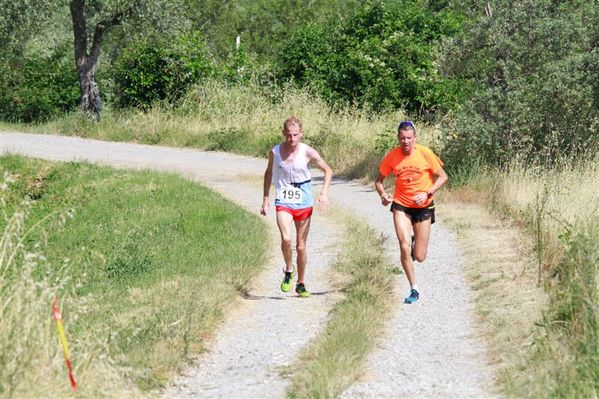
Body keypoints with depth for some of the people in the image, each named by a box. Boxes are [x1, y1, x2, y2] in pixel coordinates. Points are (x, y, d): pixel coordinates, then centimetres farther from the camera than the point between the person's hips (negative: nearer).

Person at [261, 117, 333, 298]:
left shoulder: (308, 152, -8)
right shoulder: (275, 152, -3)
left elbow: (328, 171, 3)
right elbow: (268, 173, 14)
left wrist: (324, 193, -11)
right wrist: (266, 198, 11)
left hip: (304, 204, 0)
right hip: (283, 203, 0)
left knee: (301, 246, 8)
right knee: (286, 238, -24)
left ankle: (301, 284, 24)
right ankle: (288, 271, 2)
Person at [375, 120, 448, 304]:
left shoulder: (425, 153, -14)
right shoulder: (392, 156, -9)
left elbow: (443, 177, -6)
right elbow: (379, 180, 4)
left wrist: (427, 193, -19)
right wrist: (383, 195, -17)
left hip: (423, 206, -1)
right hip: (401, 205, 1)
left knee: (420, 257, 3)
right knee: (404, 247, -16)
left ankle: (417, 243, 41)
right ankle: (414, 290, 0)